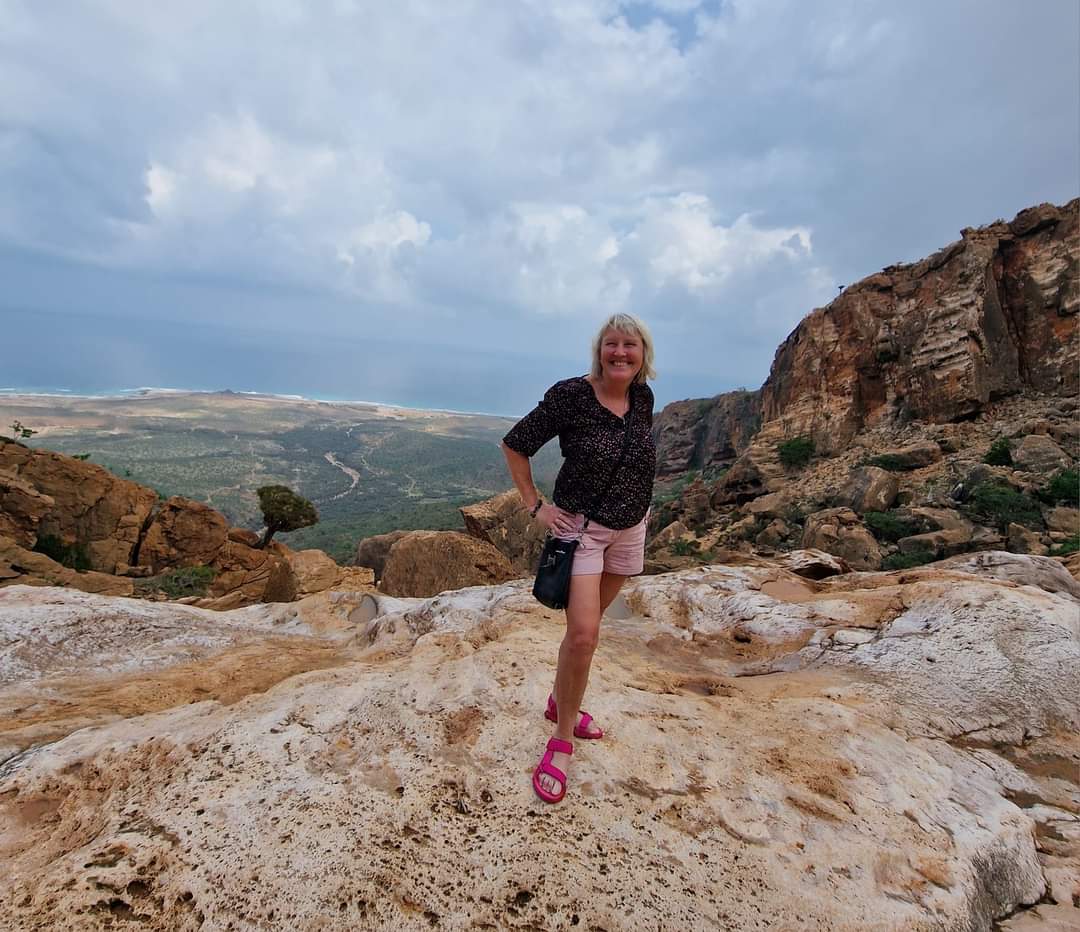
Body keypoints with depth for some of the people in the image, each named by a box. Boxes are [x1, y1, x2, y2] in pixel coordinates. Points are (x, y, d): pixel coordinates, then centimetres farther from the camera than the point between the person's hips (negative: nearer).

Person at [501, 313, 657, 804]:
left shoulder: (643, 397, 0)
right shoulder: (570, 395, -17)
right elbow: (514, 446, -8)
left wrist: (638, 501, 13)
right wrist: (535, 506, -11)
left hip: (629, 528, 6)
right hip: (580, 525, -6)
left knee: (584, 625, 17)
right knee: (583, 633, -14)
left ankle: (560, 702, 38)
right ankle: (562, 739, 6)